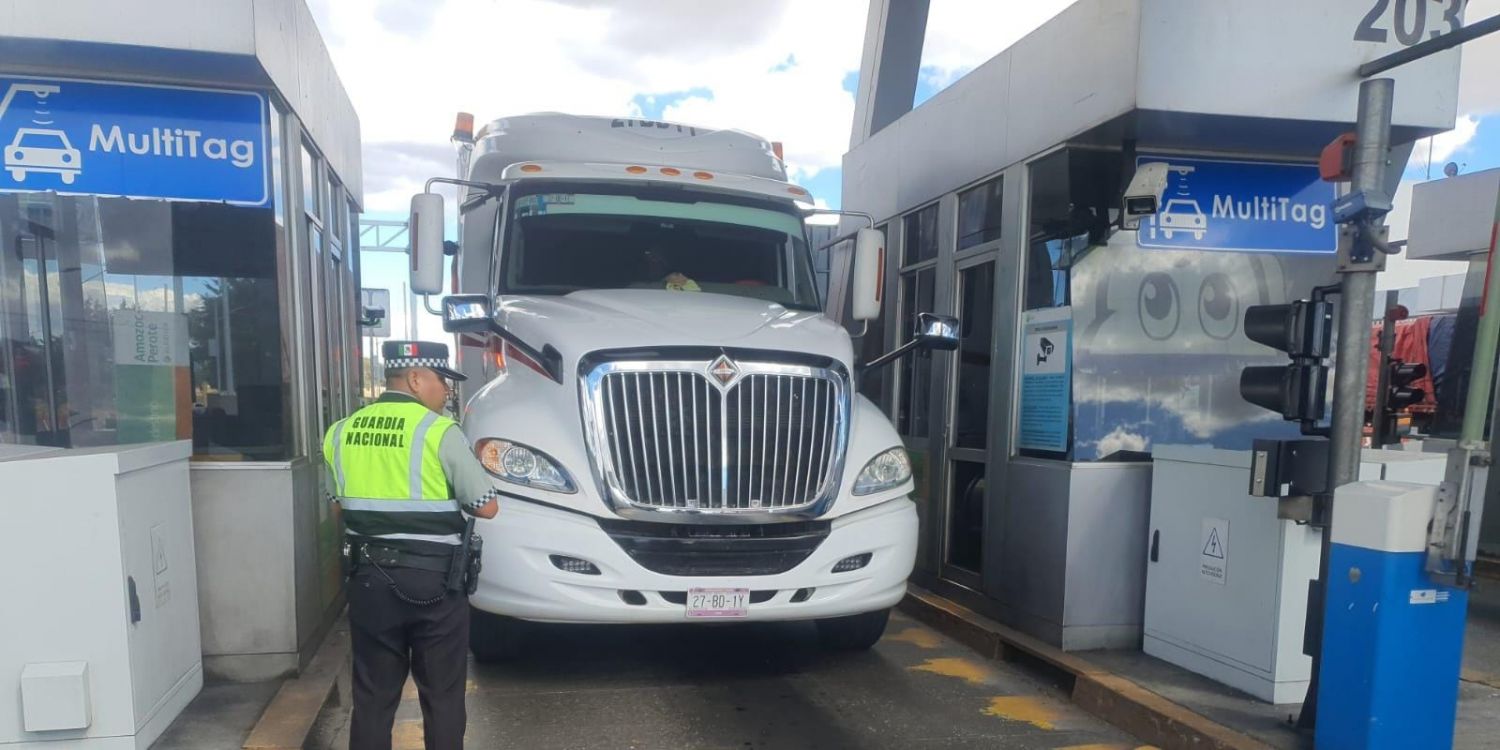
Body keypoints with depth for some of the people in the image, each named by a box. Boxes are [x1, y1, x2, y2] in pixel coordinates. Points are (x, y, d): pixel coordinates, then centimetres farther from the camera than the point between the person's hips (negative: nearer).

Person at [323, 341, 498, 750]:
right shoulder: (439, 432, -12)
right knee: (442, 695, 9)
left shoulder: (340, 432, 4)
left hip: (369, 578, 5)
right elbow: (487, 506, -9)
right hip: (433, 580, -4)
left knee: (373, 695, 15)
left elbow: (341, 503, 15)